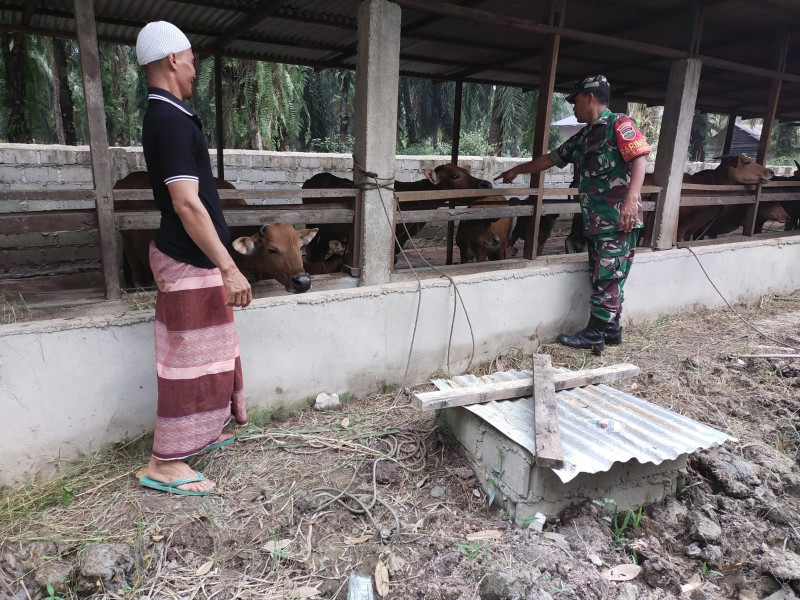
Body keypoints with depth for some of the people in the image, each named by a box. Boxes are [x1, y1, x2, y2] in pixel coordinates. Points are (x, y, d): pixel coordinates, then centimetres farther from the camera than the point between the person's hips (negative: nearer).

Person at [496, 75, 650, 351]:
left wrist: (631, 200, -28)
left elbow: (640, 157, -16)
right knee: (602, 277, 11)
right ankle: (611, 330, 21)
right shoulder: (582, 137, 19)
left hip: (619, 221, -8)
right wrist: (516, 170, 35)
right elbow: (550, 159, 28)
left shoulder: (619, 124, -5)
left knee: (607, 278, -3)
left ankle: (595, 334, 3)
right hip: (595, 222, 8)